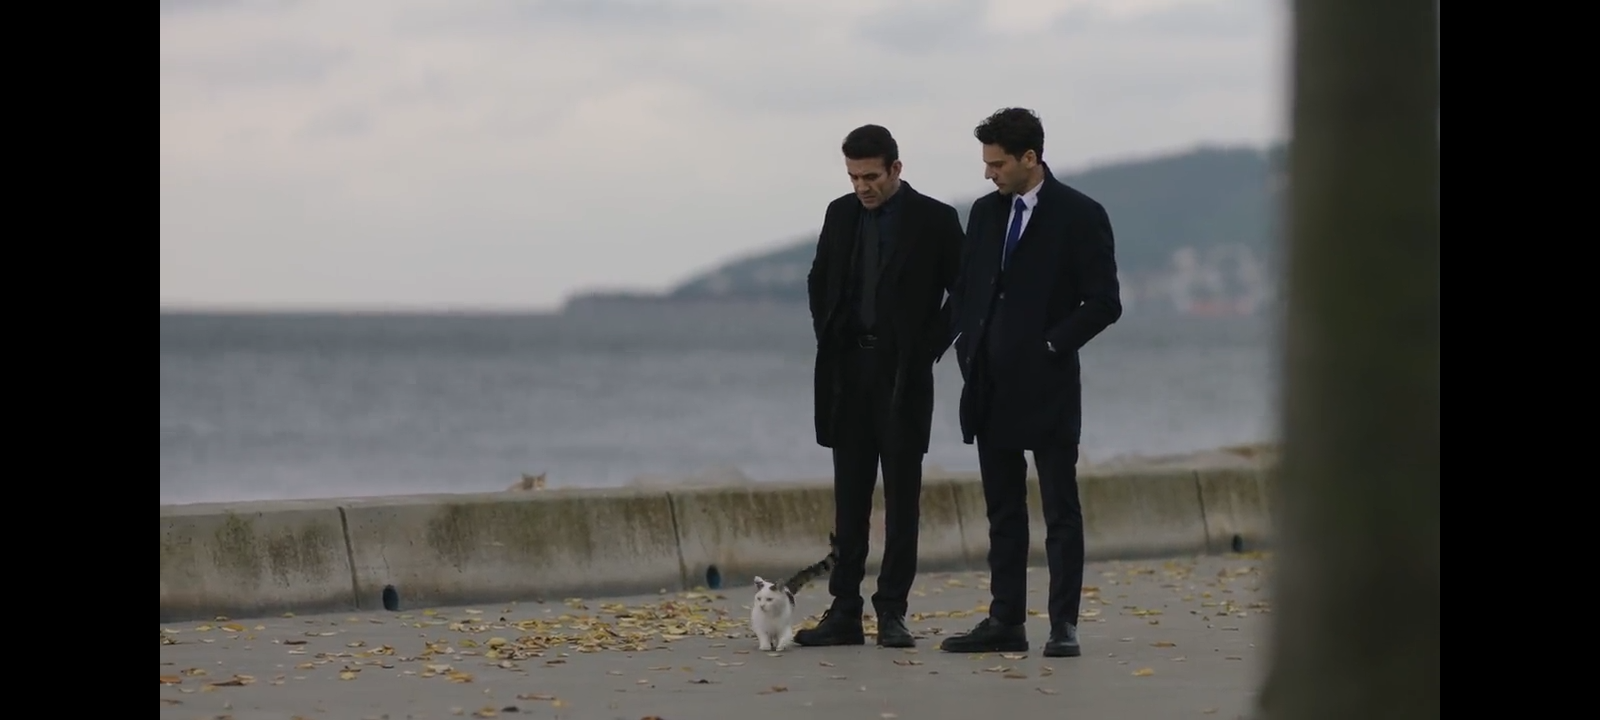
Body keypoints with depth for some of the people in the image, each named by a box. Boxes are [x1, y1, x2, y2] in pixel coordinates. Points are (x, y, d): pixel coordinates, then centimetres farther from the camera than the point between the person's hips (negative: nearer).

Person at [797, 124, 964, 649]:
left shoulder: (934, 220, -4)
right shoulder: (841, 214, 9)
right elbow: (819, 283, 20)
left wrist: (930, 348, -6)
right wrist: (827, 340, 9)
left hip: (903, 372, -4)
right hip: (848, 369, 4)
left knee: (902, 496, -1)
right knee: (850, 496, 4)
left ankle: (892, 614, 1)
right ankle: (845, 612, 5)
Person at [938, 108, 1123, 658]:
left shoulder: (1080, 217, -6)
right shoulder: (985, 213, 12)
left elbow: (1103, 303, -8)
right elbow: (965, 290, 19)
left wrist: (1050, 346, -12)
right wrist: (968, 352, 6)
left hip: (1047, 386, -6)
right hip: (991, 388, 6)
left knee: (1060, 511, -2)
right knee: (1003, 511, 9)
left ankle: (1063, 626, 0)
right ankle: (1005, 623, 12)